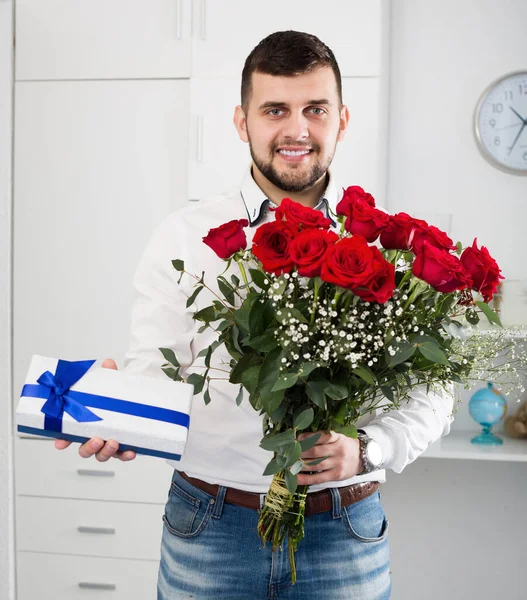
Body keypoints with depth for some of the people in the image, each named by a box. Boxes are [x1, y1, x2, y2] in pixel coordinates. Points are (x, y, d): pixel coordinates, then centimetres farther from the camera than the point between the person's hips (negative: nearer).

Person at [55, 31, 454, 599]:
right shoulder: (183, 236, -1)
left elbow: (429, 392, 1)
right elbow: (155, 370, -2)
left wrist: (366, 448, -16)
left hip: (344, 529, 1)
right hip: (209, 527, 0)